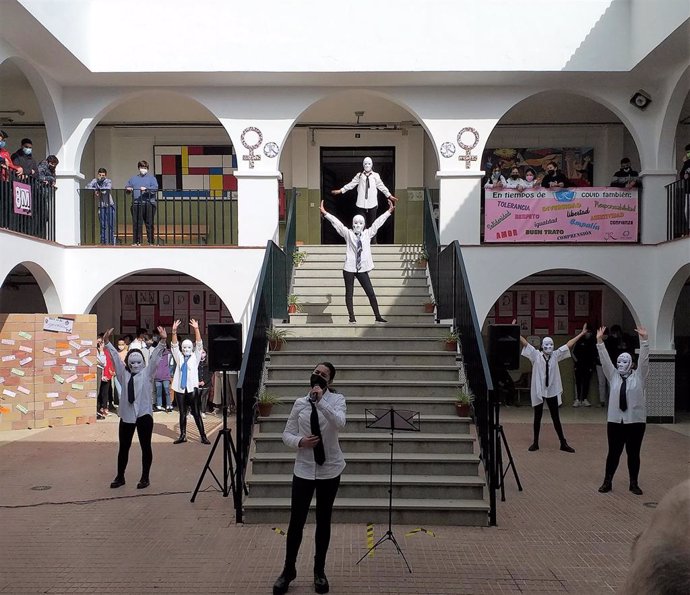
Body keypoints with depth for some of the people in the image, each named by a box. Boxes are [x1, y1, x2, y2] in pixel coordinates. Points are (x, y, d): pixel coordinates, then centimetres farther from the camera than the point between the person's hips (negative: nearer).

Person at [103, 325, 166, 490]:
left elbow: (155, 357, -9)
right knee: (123, 448, 11)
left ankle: (145, 477, 16)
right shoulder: (124, 374, 8)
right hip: (126, 415, 2)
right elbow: (115, 357, 2)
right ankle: (120, 477, 25)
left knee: (145, 447, 5)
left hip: (144, 415, -2)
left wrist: (162, 341, -20)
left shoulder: (147, 373, 2)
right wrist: (107, 343, -7)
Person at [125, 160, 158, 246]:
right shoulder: (133, 178, 24)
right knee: (136, 224, 0)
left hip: (148, 204, -3)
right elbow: (127, 187, 21)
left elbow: (155, 188, -4)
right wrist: (128, 189, -3)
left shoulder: (151, 178, 12)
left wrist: (146, 189, -19)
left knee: (149, 224, -4)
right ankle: (136, 242, 4)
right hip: (136, 204, 3)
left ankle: (151, 242, 0)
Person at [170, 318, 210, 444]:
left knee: (196, 413, -2)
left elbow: (199, 344, -5)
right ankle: (183, 435, 17)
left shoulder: (195, 357, 7)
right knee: (182, 413, 9)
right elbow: (174, 345, -1)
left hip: (192, 388, -2)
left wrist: (196, 329, -18)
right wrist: (174, 331, -18)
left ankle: (203, 436, 0)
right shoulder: (179, 357, 11)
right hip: (180, 388, 2)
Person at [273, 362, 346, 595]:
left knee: (323, 521, 12)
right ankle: (288, 570, 25)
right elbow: (286, 434, 3)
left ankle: (319, 571, 30)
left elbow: (339, 423, -26)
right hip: (304, 468, 1)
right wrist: (300, 441, -17)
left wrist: (321, 400, -30)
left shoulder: (337, 399, -6)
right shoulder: (300, 403, 0)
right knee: (296, 521, 4)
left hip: (329, 468, -1)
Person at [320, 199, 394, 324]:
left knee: (371, 293, 2)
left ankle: (378, 316, 10)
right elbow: (337, 223, -5)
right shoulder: (348, 234, 2)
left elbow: (378, 222, 8)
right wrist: (325, 213, -13)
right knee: (349, 294, 4)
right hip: (349, 268, -2)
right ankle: (352, 318, 11)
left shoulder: (368, 234, 8)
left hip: (362, 269, 2)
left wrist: (389, 211, 8)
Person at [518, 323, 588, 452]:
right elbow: (524, 342, -10)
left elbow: (569, 344, 3)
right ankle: (535, 443, 20)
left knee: (556, 418, 9)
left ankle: (563, 443, 17)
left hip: (552, 391, 2)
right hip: (538, 391, -1)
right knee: (537, 417, 10)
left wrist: (581, 333, 4)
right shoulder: (536, 355, -5)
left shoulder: (556, 355, 1)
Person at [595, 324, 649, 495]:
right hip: (615, 421, 1)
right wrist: (600, 341, -9)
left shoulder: (638, 376, 2)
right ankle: (607, 482, 16)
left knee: (633, 453, 7)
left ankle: (634, 483, 21)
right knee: (613, 452, 6)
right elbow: (605, 360, 0)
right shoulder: (613, 376, 7)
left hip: (636, 421, -1)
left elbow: (644, 359, -9)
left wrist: (644, 339, -19)